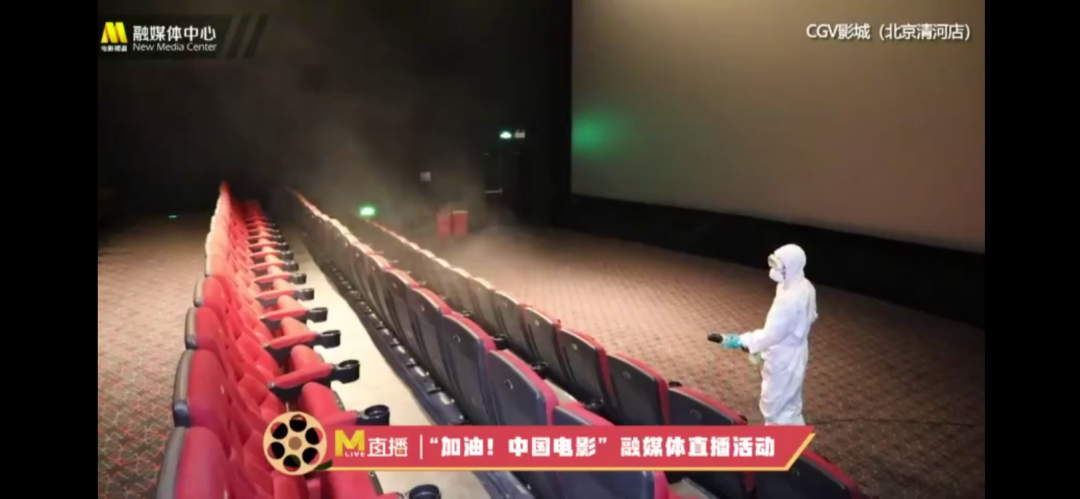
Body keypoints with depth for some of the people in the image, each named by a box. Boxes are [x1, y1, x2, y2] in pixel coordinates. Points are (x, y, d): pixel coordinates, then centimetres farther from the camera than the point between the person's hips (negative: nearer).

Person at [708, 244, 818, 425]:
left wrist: (738, 341, -26)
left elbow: (771, 334, -30)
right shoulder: (805, 287, -3)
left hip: (783, 359, -10)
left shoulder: (789, 299, -34)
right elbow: (810, 317, 12)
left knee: (774, 404, 8)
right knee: (788, 402, 26)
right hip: (793, 354, 10)